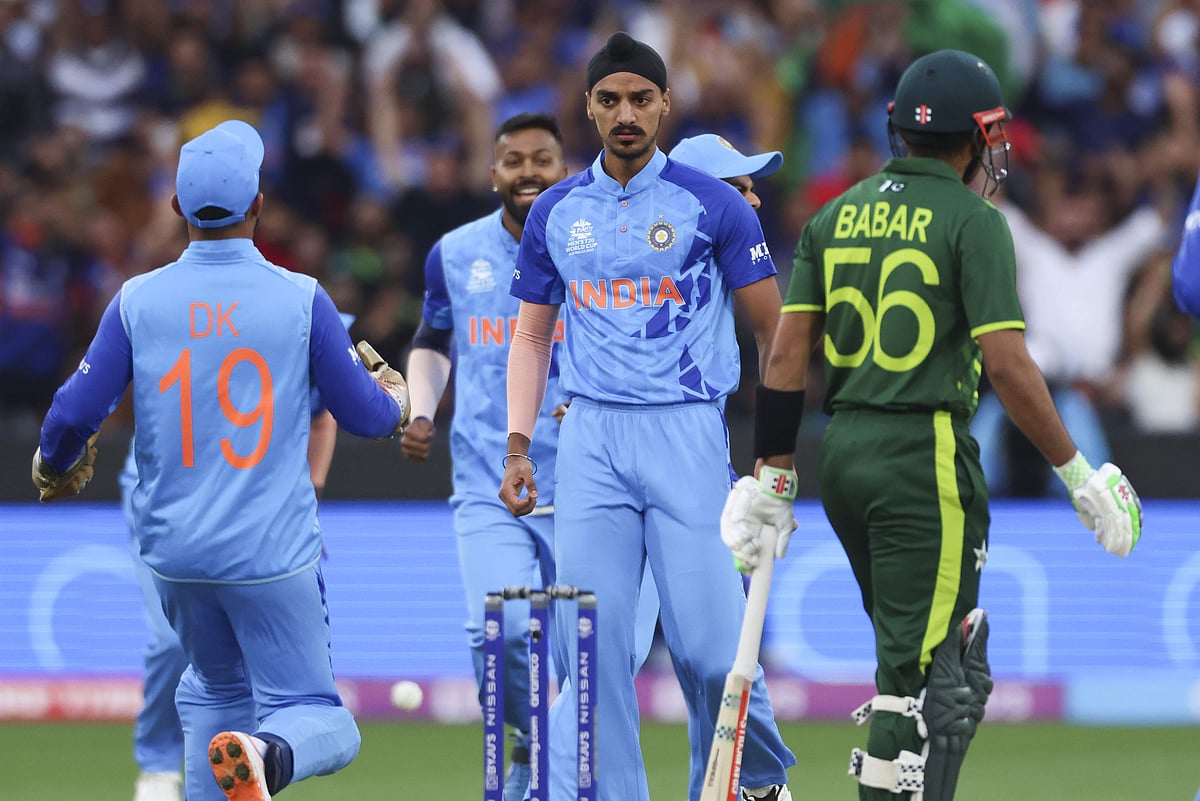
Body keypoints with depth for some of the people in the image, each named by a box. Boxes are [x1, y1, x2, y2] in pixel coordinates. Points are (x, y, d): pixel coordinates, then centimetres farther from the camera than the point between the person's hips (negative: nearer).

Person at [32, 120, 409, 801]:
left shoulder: (139, 301, -2)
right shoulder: (300, 299, -7)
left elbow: (76, 414, -3)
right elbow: (365, 415, 0)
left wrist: (52, 470, 19)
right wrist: (396, 398, 24)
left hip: (174, 550, 3)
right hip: (272, 552, -3)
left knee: (215, 689, 26)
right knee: (313, 714, 0)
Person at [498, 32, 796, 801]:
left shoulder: (712, 203, -1)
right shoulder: (556, 212, 10)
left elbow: (774, 327, 2)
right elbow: (532, 335, 17)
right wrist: (519, 446, 5)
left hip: (689, 434, -3)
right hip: (591, 441, 3)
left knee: (708, 643, -8)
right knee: (594, 643, -2)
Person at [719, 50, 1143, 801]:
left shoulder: (837, 216, 11)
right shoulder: (974, 221, -7)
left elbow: (787, 353, 8)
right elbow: (1007, 364, -13)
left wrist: (773, 477, 12)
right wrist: (1078, 473, -6)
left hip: (840, 454, 7)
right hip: (923, 457, -7)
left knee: (927, 652, 18)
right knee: (926, 672, -5)